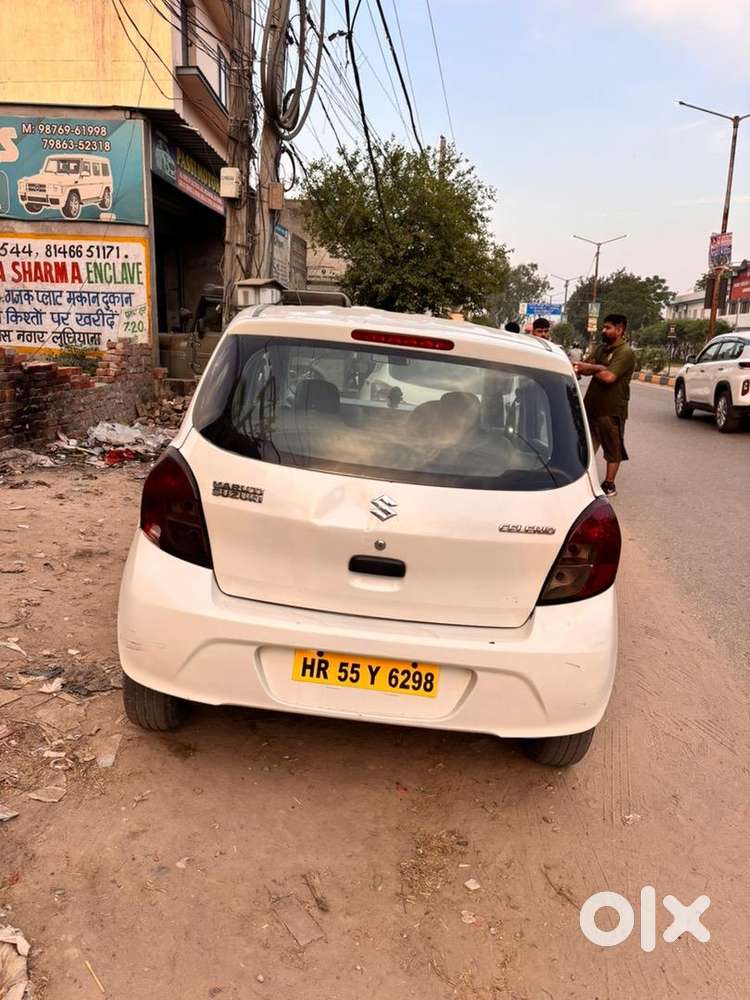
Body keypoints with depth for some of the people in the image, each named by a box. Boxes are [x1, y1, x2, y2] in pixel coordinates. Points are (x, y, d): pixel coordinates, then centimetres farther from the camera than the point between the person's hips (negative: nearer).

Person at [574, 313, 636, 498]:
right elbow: (584, 366, 3)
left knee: (613, 449, 6)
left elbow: (609, 377, -24)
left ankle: (609, 484, 15)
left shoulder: (625, 353, -13)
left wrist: (590, 369, -9)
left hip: (612, 410, -8)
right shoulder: (601, 348, 13)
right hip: (592, 405, 8)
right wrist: (598, 367, -19)